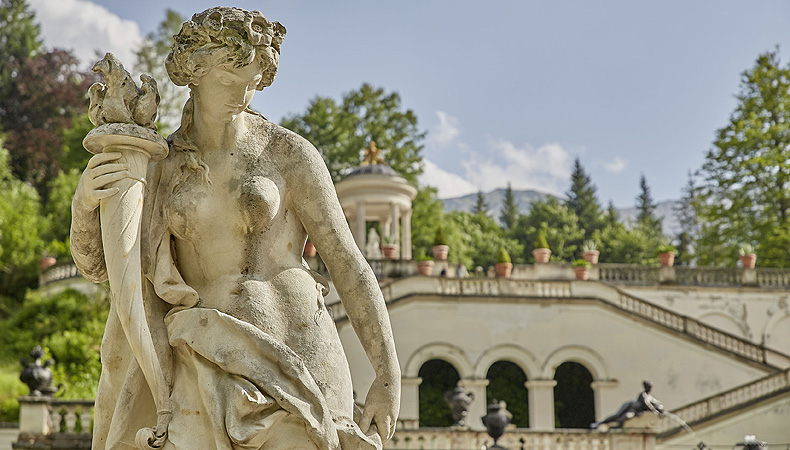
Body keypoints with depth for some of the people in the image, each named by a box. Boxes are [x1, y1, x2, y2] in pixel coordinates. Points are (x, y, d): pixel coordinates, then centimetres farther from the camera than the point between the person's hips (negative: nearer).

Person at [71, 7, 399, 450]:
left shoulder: (290, 154, -1)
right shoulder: (163, 166, 11)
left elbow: (351, 265, -2)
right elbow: (99, 263, 12)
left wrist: (391, 377, -8)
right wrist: (84, 201, -11)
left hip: (290, 351, -3)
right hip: (210, 365, 4)